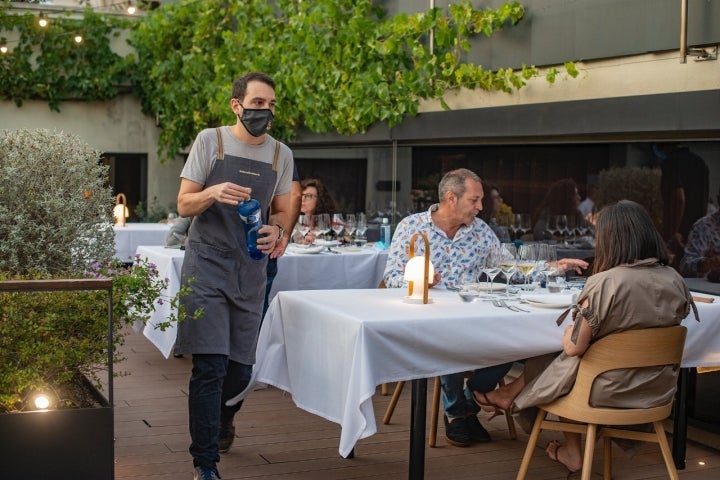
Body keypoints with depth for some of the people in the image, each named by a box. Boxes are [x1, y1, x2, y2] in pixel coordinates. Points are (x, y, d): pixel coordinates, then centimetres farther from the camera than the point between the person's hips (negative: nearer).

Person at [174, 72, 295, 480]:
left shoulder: (282, 155, 7)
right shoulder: (210, 141, -2)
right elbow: (184, 205, -1)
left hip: (251, 272, 4)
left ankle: (221, 416, 44)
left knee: (241, 370, 9)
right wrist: (212, 193, -23)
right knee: (210, 367, -9)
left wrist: (276, 231, -9)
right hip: (206, 266, -4)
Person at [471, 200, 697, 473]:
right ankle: (570, 450, 34)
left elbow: (573, 347, -18)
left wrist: (571, 329, 4)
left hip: (611, 391, -5)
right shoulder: (675, 280, -6)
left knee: (562, 360, 22)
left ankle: (512, 397, 45)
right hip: (658, 388, 5)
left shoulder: (604, 283, -23)